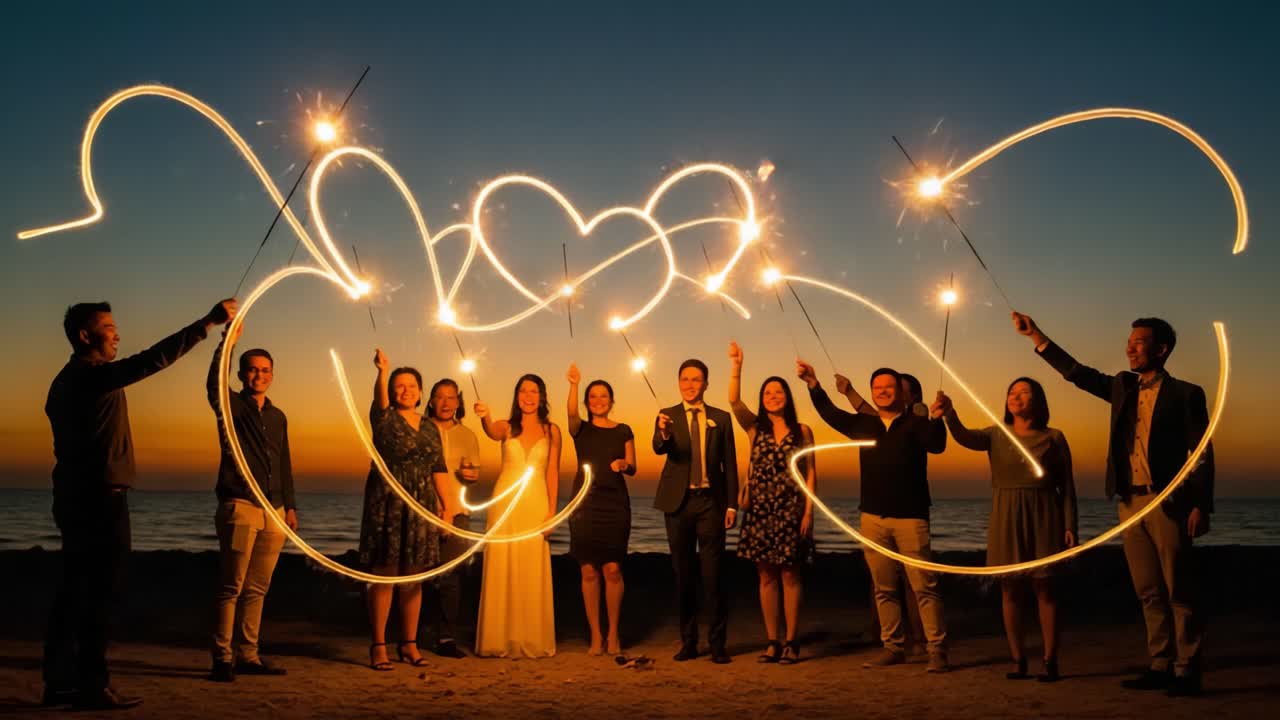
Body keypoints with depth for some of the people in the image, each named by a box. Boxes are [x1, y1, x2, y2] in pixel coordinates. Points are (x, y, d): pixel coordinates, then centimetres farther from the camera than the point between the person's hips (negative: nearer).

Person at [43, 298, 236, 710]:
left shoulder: (67, 381, 16)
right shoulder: (93, 376, -14)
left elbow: (72, 442, 18)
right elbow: (154, 359, -26)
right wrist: (209, 322, -27)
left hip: (75, 496, 10)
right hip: (100, 496, -10)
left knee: (74, 592, 11)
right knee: (99, 594, -6)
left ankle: (60, 682, 16)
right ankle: (93, 687, -2)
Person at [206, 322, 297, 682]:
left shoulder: (278, 417, 19)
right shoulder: (232, 406, 2)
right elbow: (213, 385, -21)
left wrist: (289, 505, 15)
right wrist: (227, 343, -31)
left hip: (273, 511, 6)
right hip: (239, 507, -5)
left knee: (257, 588, 8)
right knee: (231, 586, -6)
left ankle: (247, 655, 14)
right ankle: (222, 658, -2)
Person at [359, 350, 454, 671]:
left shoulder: (430, 427, 14)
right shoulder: (385, 418, 0)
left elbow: (439, 469, 14)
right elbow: (379, 400, -23)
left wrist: (447, 506, 6)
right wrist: (383, 372, -42)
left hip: (421, 508, 4)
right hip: (387, 505, -4)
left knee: (413, 579, 8)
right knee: (383, 576, -3)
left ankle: (409, 644, 17)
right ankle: (378, 647, 3)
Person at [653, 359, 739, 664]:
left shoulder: (721, 418, 5)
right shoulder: (667, 416, 4)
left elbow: (730, 464, 6)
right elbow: (659, 449, -15)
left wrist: (732, 504, -1)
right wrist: (664, 433, -38)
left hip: (710, 501, -1)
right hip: (679, 502, 1)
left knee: (712, 573, -3)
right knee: (683, 574, 8)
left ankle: (718, 643, 5)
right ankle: (688, 642, 17)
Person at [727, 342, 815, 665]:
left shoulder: (802, 431, 4)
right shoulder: (755, 428, 7)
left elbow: (810, 473, 2)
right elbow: (734, 401, -10)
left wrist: (808, 511, -6)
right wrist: (736, 366, -18)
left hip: (791, 511, -2)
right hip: (760, 510, 2)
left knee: (790, 576, 2)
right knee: (766, 578, 6)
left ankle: (791, 642, 9)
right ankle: (772, 642, 13)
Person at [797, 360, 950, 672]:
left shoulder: (916, 424, -1)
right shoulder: (864, 424, 11)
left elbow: (936, 445, -17)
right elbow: (831, 414, 1)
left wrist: (936, 419, -37)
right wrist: (813, 384, -11)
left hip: (910, 517, -4)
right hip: (873, 518, 4)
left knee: (924, 586, -6)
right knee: (883, 588, 10)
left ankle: (937, 650, -1)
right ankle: (892, 647, 18)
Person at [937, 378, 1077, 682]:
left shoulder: (1054, 437, 3)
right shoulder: (996, 435, 7)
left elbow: (1067, 486, 3)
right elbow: (965, 437, -13)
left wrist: (1070, 526, -5)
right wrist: (950, 414, -33)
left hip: (1043, 517, -2)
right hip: (1006, 519, 2)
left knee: (1044, 589, 0)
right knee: (1010, 589, 3)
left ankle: (1050, 661, 6)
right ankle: (1018, 660, 10)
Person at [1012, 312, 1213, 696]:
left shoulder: (1185, 393, -1)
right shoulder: (1123, 387, 14)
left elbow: (1202, 453, -3)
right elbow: (1075, 372, 10)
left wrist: (1200, 506, -11)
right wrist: (1035, 335, 3)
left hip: (1167, 502, -5)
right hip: (1130, 502, 5)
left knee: (1179, 590, -1)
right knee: (1149, 592, 8)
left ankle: (1186, 671, 5)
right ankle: (1160, 666, 15)